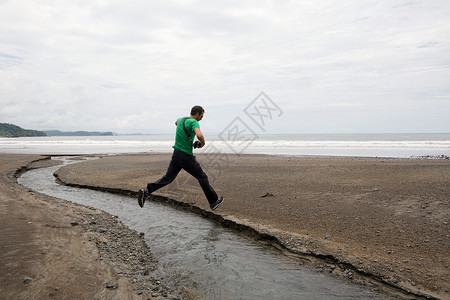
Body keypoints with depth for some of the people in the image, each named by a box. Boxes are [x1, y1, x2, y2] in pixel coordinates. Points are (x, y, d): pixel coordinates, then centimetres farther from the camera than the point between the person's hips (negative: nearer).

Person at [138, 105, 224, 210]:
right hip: (187, 157, -7)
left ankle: (146, 191, -4)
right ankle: (213, 201, 16)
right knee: (202, 178, 6)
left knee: (167, 178, 10)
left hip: (176, 154, 7)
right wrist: (202, 143, -14)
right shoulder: (194, 122, -15)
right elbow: (199, 135, -34)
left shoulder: (180, 119, 11)